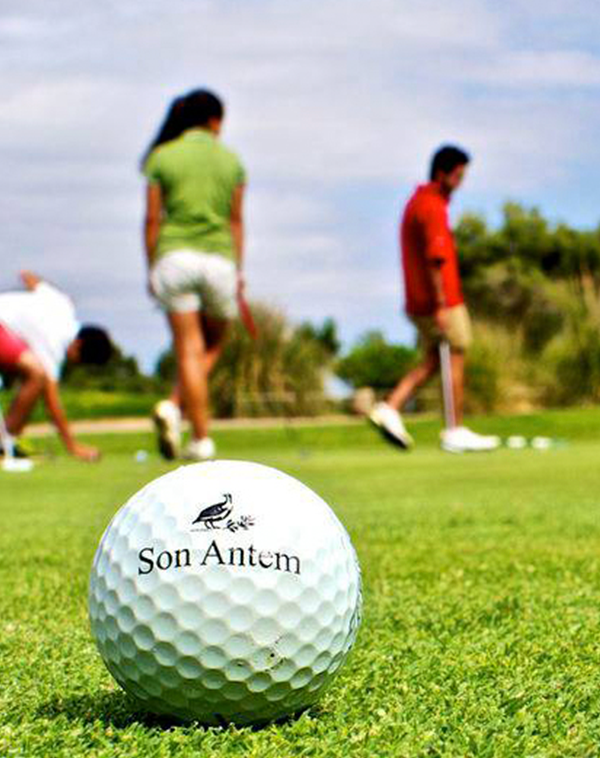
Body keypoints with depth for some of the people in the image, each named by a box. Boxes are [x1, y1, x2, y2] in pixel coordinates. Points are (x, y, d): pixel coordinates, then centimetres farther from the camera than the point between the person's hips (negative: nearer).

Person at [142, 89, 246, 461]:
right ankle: (175, 407, -4)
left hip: (174, 258, 0)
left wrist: (151, 269, 8)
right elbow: (236, 220, 6)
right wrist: (238, 270, 12)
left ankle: (202, 438, -7)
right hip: (219, 259, 1)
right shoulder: (230, 160, 5)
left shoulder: (162, 157, 3)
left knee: (189, 350, 2)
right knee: (214, 344, 17)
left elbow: (152, 218, 1)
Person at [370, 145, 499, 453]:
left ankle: (390, 408, 1)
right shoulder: (433, 207, -16)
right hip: (441, 300, -9)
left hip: (418, 301, 9)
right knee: (456, 359, 0)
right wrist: (441, 305, -23)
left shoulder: (416, 201, 15)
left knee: (433, 360, 12)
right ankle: (456, 432, 4)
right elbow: (434, 259, -22)